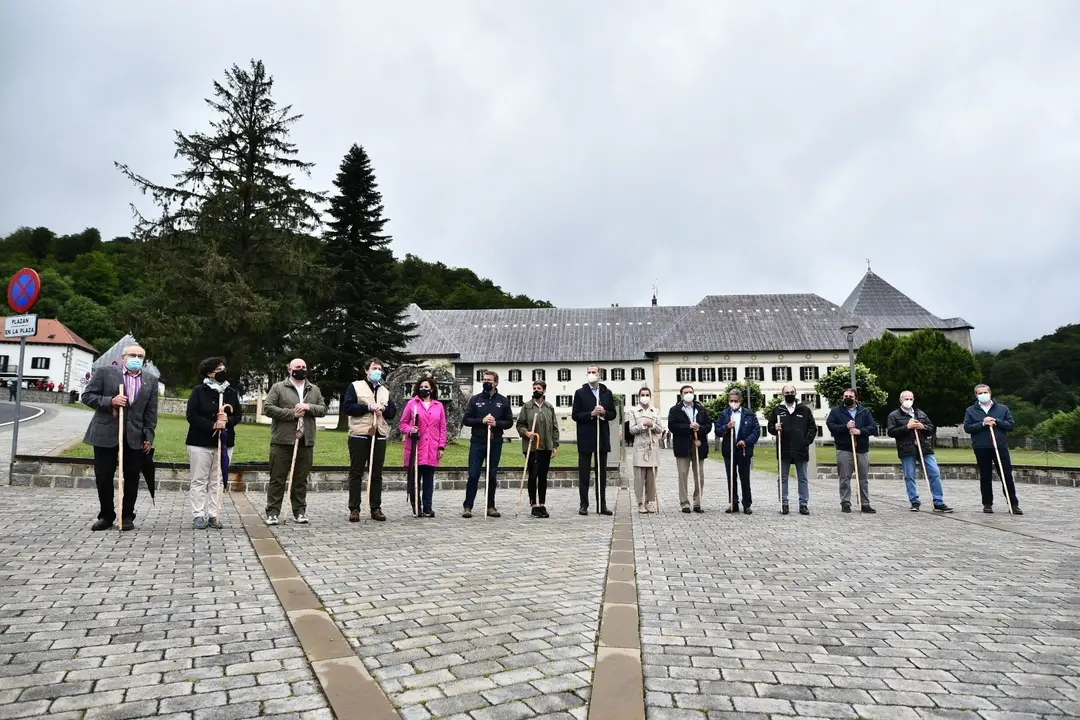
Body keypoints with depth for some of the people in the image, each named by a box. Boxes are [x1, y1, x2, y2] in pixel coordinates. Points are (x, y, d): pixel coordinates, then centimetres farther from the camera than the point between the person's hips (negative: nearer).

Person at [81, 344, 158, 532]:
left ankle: (127, 516, 18)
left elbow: (151, 412, 7)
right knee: (103, 477, 5)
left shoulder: (151, 381, 8)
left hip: (135, 437, 1)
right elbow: (87, 396, 0)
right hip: (106, 433, -1)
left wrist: (149, 437, 2)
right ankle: (106, 515, 21)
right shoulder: (105, 372, 1)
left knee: (131, 478, 6)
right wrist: (110, 401, -16)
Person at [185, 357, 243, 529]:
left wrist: (227, 420, -14)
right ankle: (199, 515, 8)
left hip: (224, 443, 4)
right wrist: (213, 425, -20)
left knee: (218, 481, 6)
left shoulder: (231, 392, 7)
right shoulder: (199, 391, -4)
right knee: (199, 481, 2)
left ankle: (212, 515, 12)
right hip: (200, 442, -3)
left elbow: (238, 415, 8)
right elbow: (192, 415, -10)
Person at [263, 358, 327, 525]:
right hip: (282, 441, -3)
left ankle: (300, 511, 17)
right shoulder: (278, 387, 3)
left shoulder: (314, 390, 14)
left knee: (301, 479, 9)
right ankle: (273, 512, 9)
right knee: (277, 478, 3)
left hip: (306, 441, 3)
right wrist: (292, 413, -13)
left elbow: (323, 409, 10)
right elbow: (268, 408, -6)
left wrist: (309, 407, -10)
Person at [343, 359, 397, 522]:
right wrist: (368, 407, -13)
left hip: (380, 436, 4)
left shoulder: (385, 391, 19)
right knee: (356, 473, 0)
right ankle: (354, 509, 5)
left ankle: (376, 508, 13)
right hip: (359, 435, -4)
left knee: (377, 474, 7)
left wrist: (383, 408, -6)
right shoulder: (355, 387, 5)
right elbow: (347, 407, -7)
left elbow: (393, 412, 15)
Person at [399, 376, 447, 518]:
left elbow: (442, 428, 10)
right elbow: (402, 423, 7)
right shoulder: (412, 404, 5)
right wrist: (410, 430, -14)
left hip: (432, 449, 2)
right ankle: (416, 506, 12)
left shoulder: (439, 406, 10)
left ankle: (427, 507, 13)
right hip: (415, 448, -1)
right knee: (414, 478, 2)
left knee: (429, 478, 6)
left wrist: (442, 447, 4)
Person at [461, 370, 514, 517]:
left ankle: (491, 507, 17)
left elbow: (509, 422, 7)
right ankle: (467, 506, 4)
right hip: (477, 442, -1)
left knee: (492, 476, 8)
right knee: (473, 475, -4)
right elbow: (465, 420, 2)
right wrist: (482, 421, -13)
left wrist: (496, 423, -12)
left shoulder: (503, 401, 8)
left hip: (495, 443, 1)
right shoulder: (475, 399, 6)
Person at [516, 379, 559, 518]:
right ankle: (534, 505, 9)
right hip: (531, 446, -2)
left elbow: (555, 427, 9)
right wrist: (526, 432, -16)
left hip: (546, 447, 2)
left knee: (543, 477, 8)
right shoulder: (527, 406, 3)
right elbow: (519, 424, 4)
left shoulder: (550, 407, 9)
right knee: (533, 476, 0)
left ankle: (542, 505, 17)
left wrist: (555, 445, 4)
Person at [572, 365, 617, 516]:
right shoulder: (580, 393, 1)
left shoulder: (607, 393, 9)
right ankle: (583, 504, 7)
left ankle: (602, 505, 13)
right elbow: (575, 415, -4)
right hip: (585, 438, -3)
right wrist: (591, 414, -16)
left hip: (602, 437, 3)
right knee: (584, 473, 2)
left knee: (602, 473, 7)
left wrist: (604, 412, -12)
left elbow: (613, 415, 9)